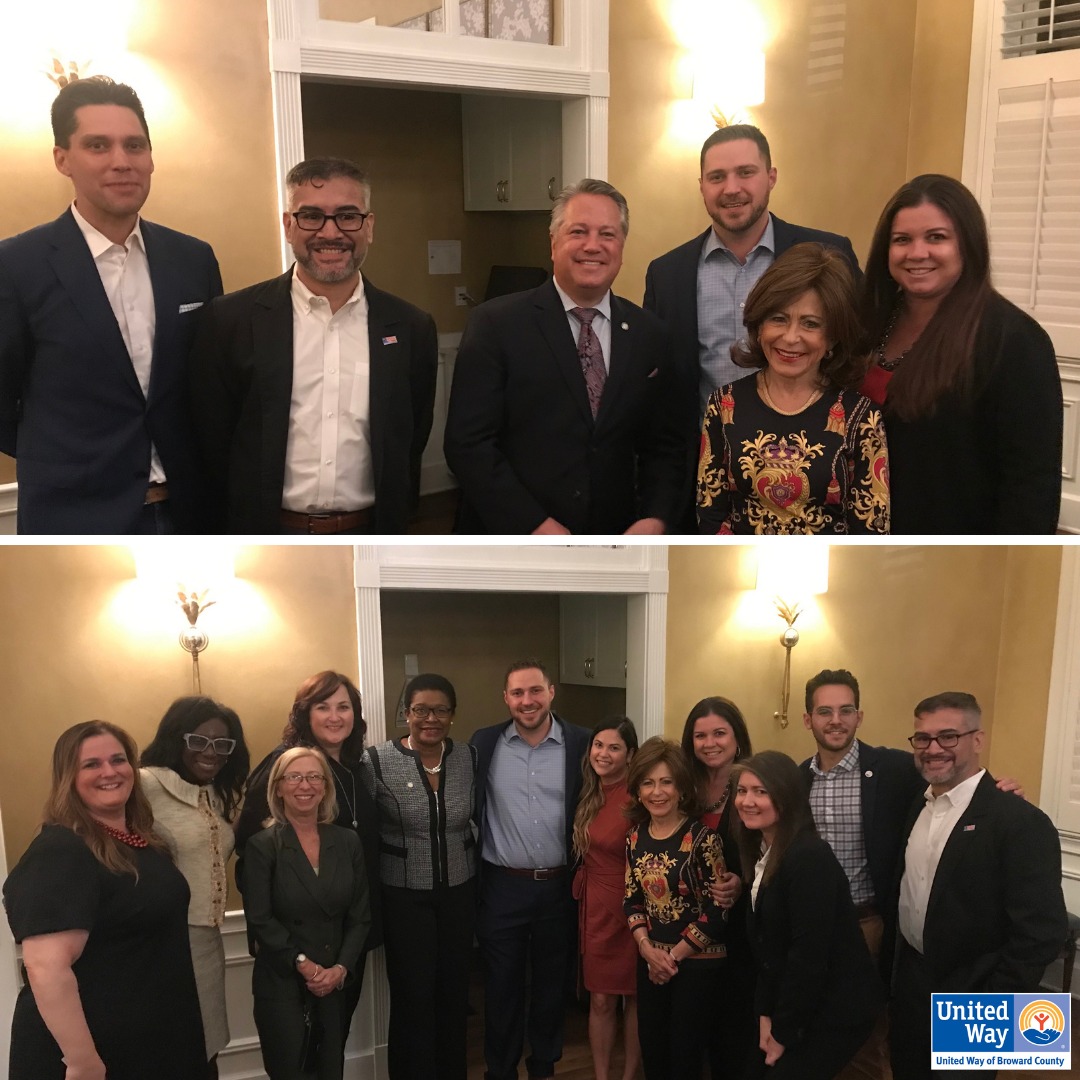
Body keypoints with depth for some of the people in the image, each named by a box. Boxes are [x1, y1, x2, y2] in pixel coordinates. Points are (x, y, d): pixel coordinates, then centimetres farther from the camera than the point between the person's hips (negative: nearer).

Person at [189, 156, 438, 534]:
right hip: (266, 542, -1)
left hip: (370, 543, 2)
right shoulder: (231, 321, -7)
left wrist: (393, 524, 4)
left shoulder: (411, 329, -2)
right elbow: (211, 447, -3)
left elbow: (411, 447, 5)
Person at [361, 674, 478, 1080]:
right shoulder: (378, 761, -13)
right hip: (404, 896, -3)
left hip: (459, 892, 3)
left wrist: (478, 873, 8)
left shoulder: (470, 757, -3)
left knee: (454, 990, 14)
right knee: (413, 996, 4)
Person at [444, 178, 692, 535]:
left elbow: (667, 442, 6)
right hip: (508, 546, -3)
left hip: (614, 548, 4)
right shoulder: (496, 324, -9)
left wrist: (655, 519, -10)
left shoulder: (649, 334, 2)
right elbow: (468, 442, -13)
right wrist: (534, 526, -19)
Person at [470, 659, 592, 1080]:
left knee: (552, 984, 16)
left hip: (560, 887, 1)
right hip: (502, 887, 0)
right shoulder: (484, 743, -4)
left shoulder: (582, 743, -5)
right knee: (501, 987, 12)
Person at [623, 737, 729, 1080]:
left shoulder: (702, 838, -16)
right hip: (651, 961, 5)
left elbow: (717, 910, -15)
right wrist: (648, 949, -8)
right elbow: (631, 900, 6)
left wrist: (674, 955, -11)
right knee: (652, 1053, 15)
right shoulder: (636, 836, 1)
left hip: (698, 962, -5)